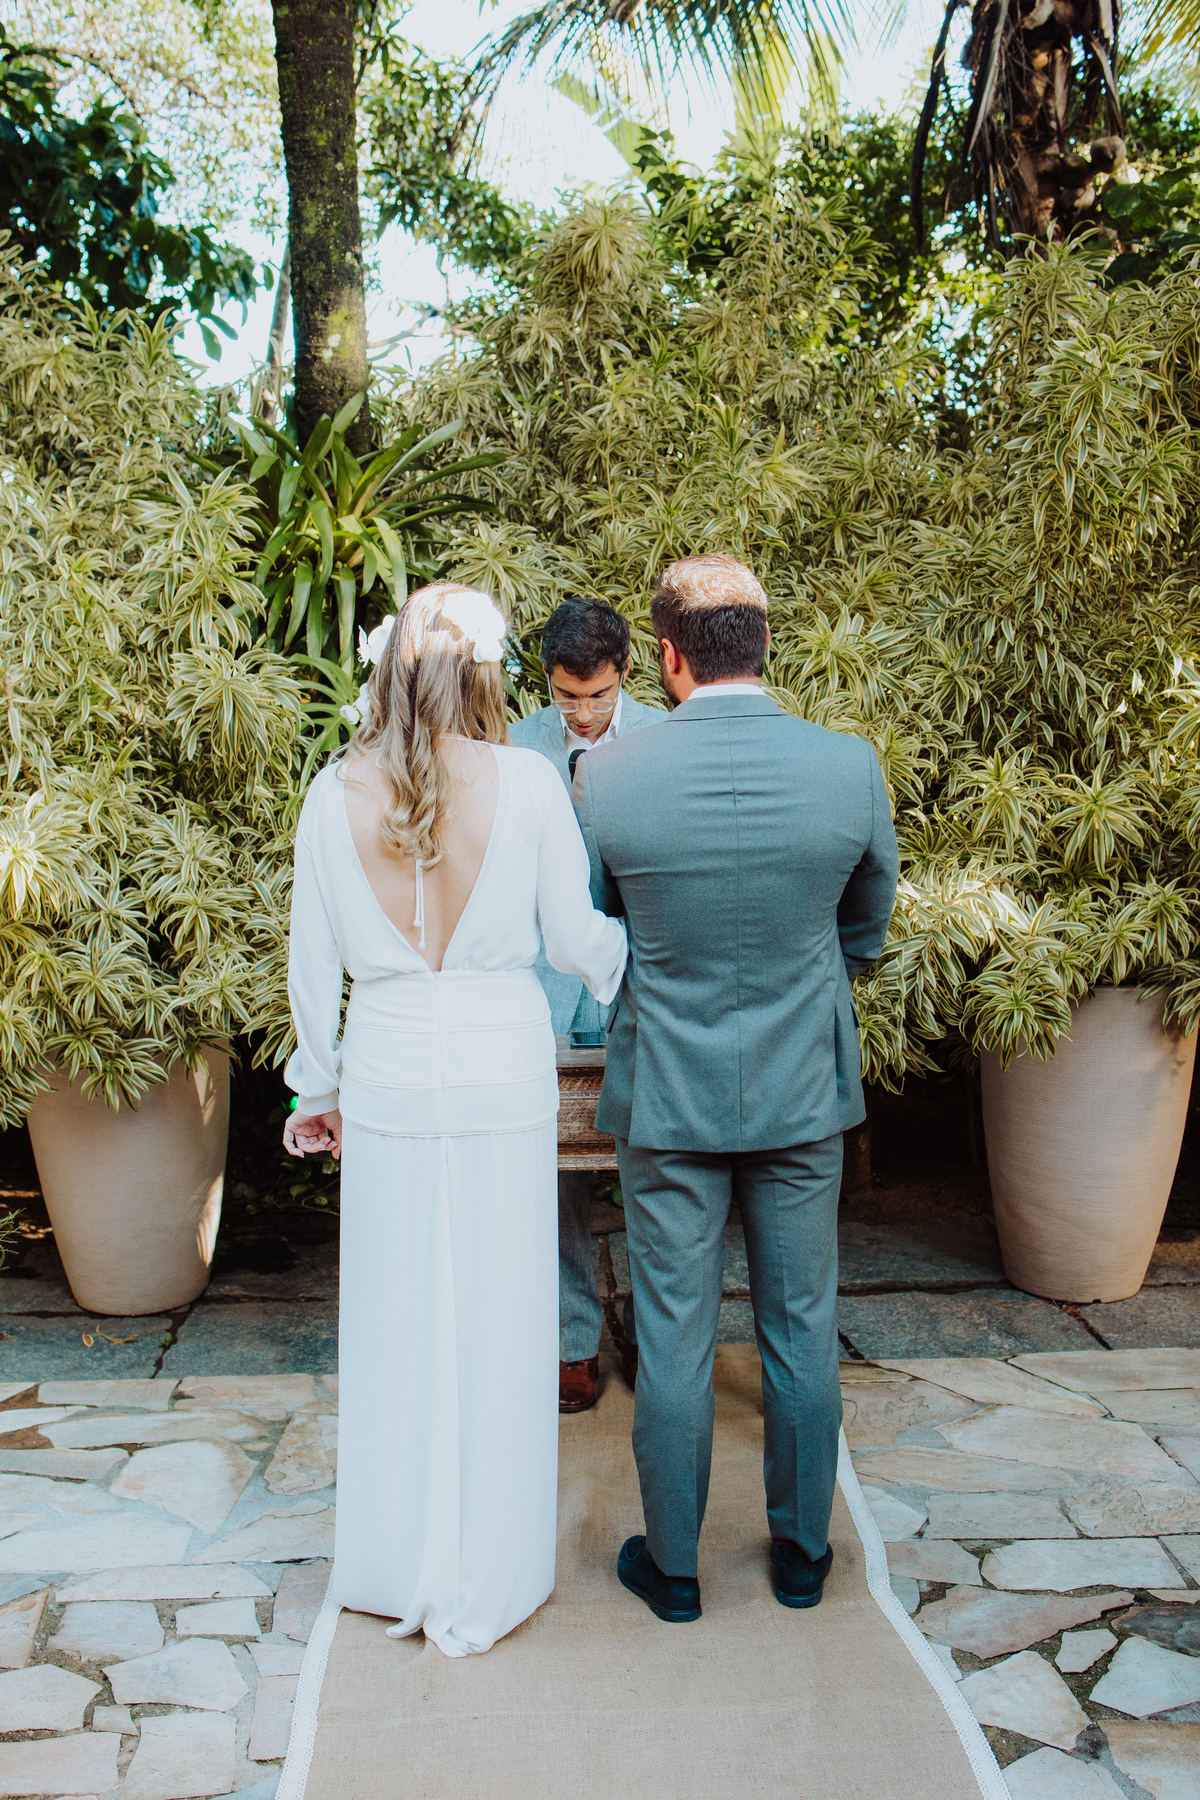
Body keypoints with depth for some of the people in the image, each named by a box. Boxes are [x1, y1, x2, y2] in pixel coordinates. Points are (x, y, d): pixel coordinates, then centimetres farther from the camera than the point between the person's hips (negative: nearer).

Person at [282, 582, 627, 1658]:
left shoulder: (336, 793, -4)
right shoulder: (527, 782, -10)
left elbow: (314, 960, 3)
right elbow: (574, 940, -5)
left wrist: (318, 1087, 15)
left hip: (388, 1076, 2)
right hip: (501, 1075, -2)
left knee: (394, 1317, 15)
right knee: (493, 1324, 10)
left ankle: (395, 1569, 32)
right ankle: (482, 1584, 25)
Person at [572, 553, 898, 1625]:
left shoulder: (605, 779, -14)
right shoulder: (851, 767, -11)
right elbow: (867, 933, 4)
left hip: (668, 1094, -1)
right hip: (804, 1091, 2)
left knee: (673, 1336, 12)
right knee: (802, 1329, 17)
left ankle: (672, 1565, 28)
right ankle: (802, 1552, 34)